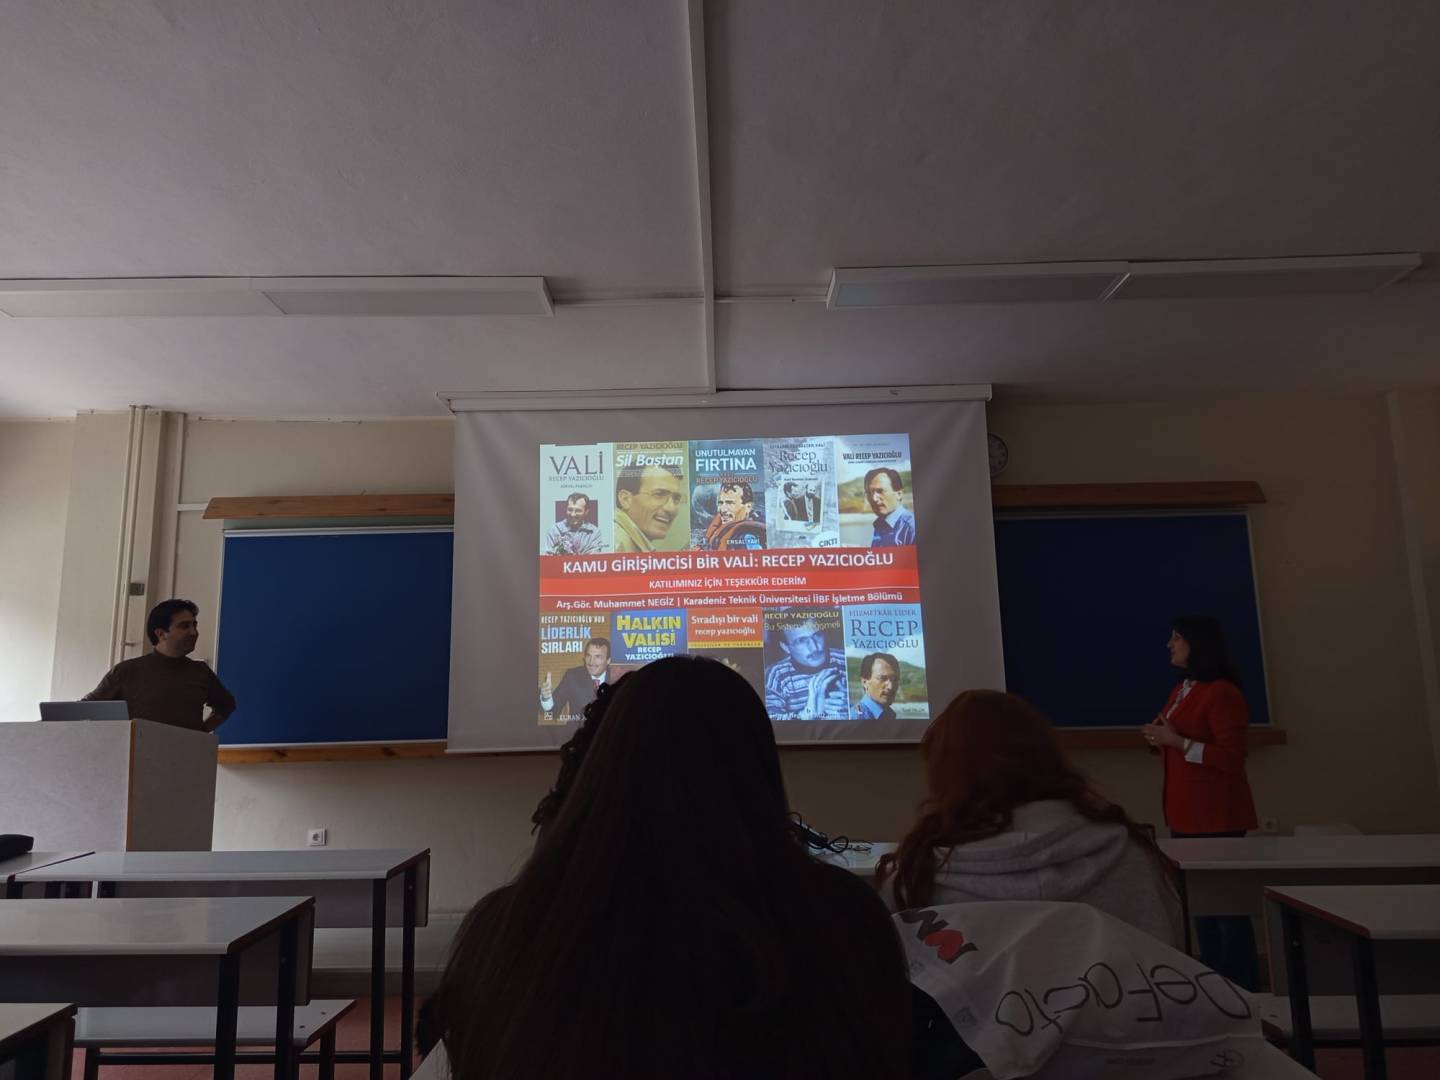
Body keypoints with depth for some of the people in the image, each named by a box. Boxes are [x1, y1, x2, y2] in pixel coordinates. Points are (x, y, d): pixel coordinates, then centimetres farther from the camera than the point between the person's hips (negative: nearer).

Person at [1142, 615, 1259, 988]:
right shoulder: (1180, 690, 14)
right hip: (1185, 813, 9)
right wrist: (1159, 738, 4)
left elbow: (1232, 757, -19)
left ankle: (1243, 991, 6)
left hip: (1217, 815, -9)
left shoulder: (1222, 693, -14)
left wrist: (1177, 741, -22)